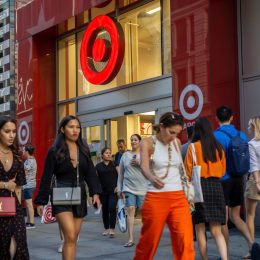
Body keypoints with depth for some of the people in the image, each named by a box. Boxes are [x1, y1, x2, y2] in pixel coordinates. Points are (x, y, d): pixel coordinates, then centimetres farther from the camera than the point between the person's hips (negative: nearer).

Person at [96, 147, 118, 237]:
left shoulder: (114, 164, 5)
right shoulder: (98, 166, 8)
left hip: (113, 190, -2)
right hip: (103, 191, 2)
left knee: (112, 208, -14)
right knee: (105, 210, 8)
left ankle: (112, 229, -9)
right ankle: (106, 229, 21)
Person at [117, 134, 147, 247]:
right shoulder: (125, 155, 10)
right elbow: (120, 173, 12)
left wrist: (139, 163, -17)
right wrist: (119, 188, 10)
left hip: (143, 188, -1)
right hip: (128, 188, 1)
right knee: (130, 210, -8)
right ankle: (130, 239, -8)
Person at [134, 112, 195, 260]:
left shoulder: (177, 143, 8)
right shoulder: (148, 143, -6)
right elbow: (144, 167, -22)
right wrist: (152, 178, -44)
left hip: (179, 198, 4)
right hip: (156, 198, -4)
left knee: (185, 241, -6)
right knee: (149, 241, 6)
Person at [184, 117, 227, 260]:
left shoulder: (193, 147, -6)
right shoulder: (218, 147, 6)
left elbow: (188, 171, -4)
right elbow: (223, 170, 15)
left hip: (199, 186, -3)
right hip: (216, 187, 3)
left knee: (200, 230, 8)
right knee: (216, 231, 5)